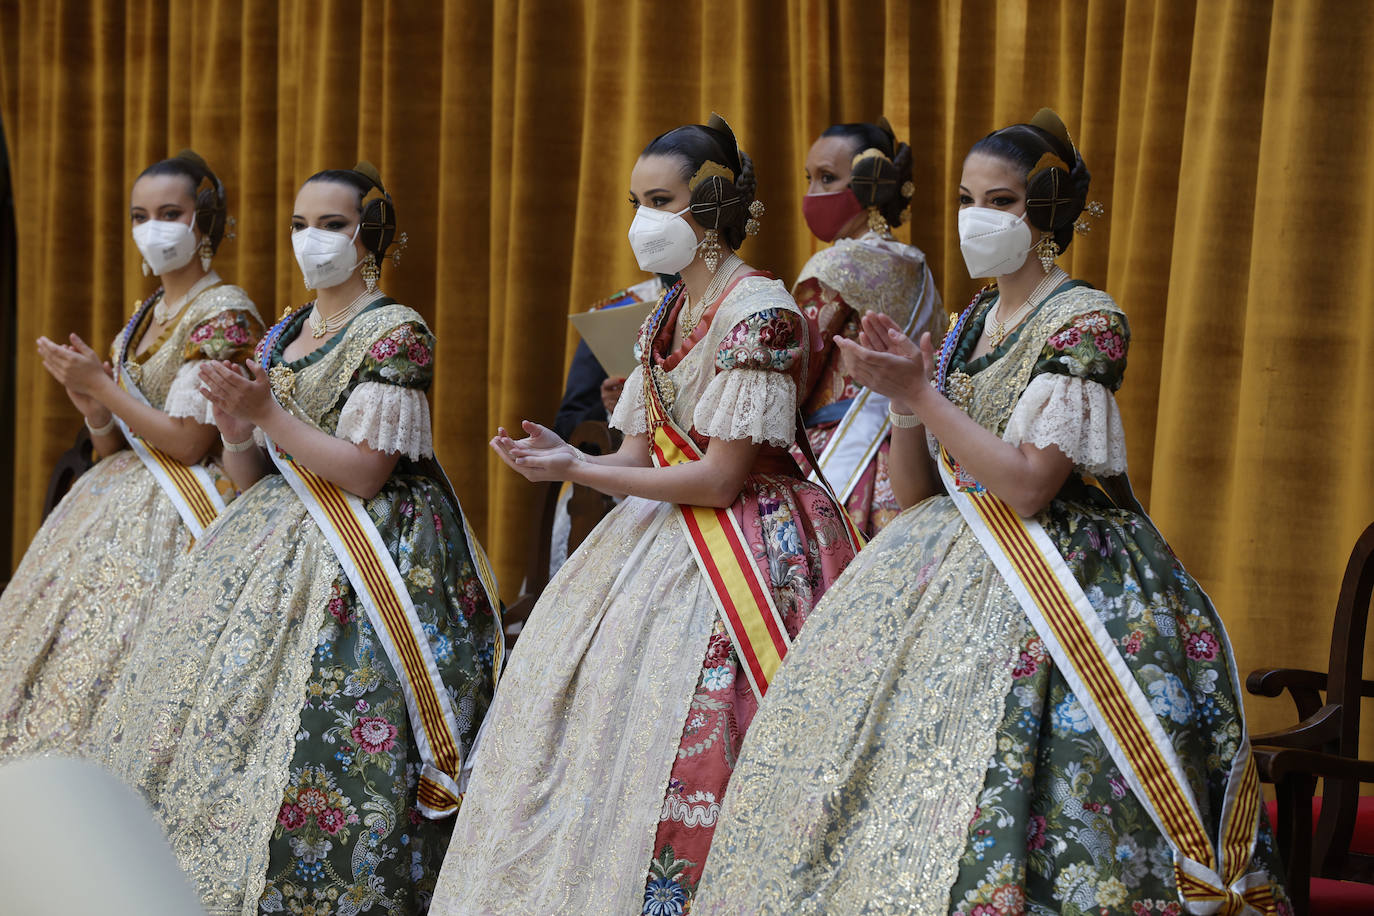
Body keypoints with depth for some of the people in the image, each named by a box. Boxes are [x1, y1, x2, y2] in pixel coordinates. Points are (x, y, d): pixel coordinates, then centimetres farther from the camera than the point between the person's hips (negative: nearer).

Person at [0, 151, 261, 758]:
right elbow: (111, 444, 16)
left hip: (175, 514, -9)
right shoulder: (146, 316, 16)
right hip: (117, 498, 9)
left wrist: (101, 384, -10)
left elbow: (186, 440, -17)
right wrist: (90, 400, -6)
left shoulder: (224, 313, -9)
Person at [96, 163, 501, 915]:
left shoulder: (396, 333, -7)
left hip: (360, 558, -7)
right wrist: (236, 431, -6)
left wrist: (270, 416, -16)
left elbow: (365, 473, -14)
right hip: (275, 541, 8)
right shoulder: (282, 336, 16)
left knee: (321, 750, -14)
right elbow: (250, 476, 15)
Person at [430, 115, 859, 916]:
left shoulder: (757, 311, -14)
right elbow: (643, 458, 12)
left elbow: (720, 479, -18)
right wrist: (568, 459, -8)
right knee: (579, 693, 5)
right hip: (662, 541, 9)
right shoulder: (665, 316, 13)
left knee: (684, 746, -12)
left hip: (740, 544, -9)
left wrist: (577, 471, -16)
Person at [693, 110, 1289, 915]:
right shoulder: (970, 324, 14)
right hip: (945, 575, 7)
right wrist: (904, 395, -4)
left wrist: (922, 394, -15)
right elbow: (917, 494, 12)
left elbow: (1028, 486, -18)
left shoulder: (1087, 321, -8)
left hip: (1050, 576, -7)